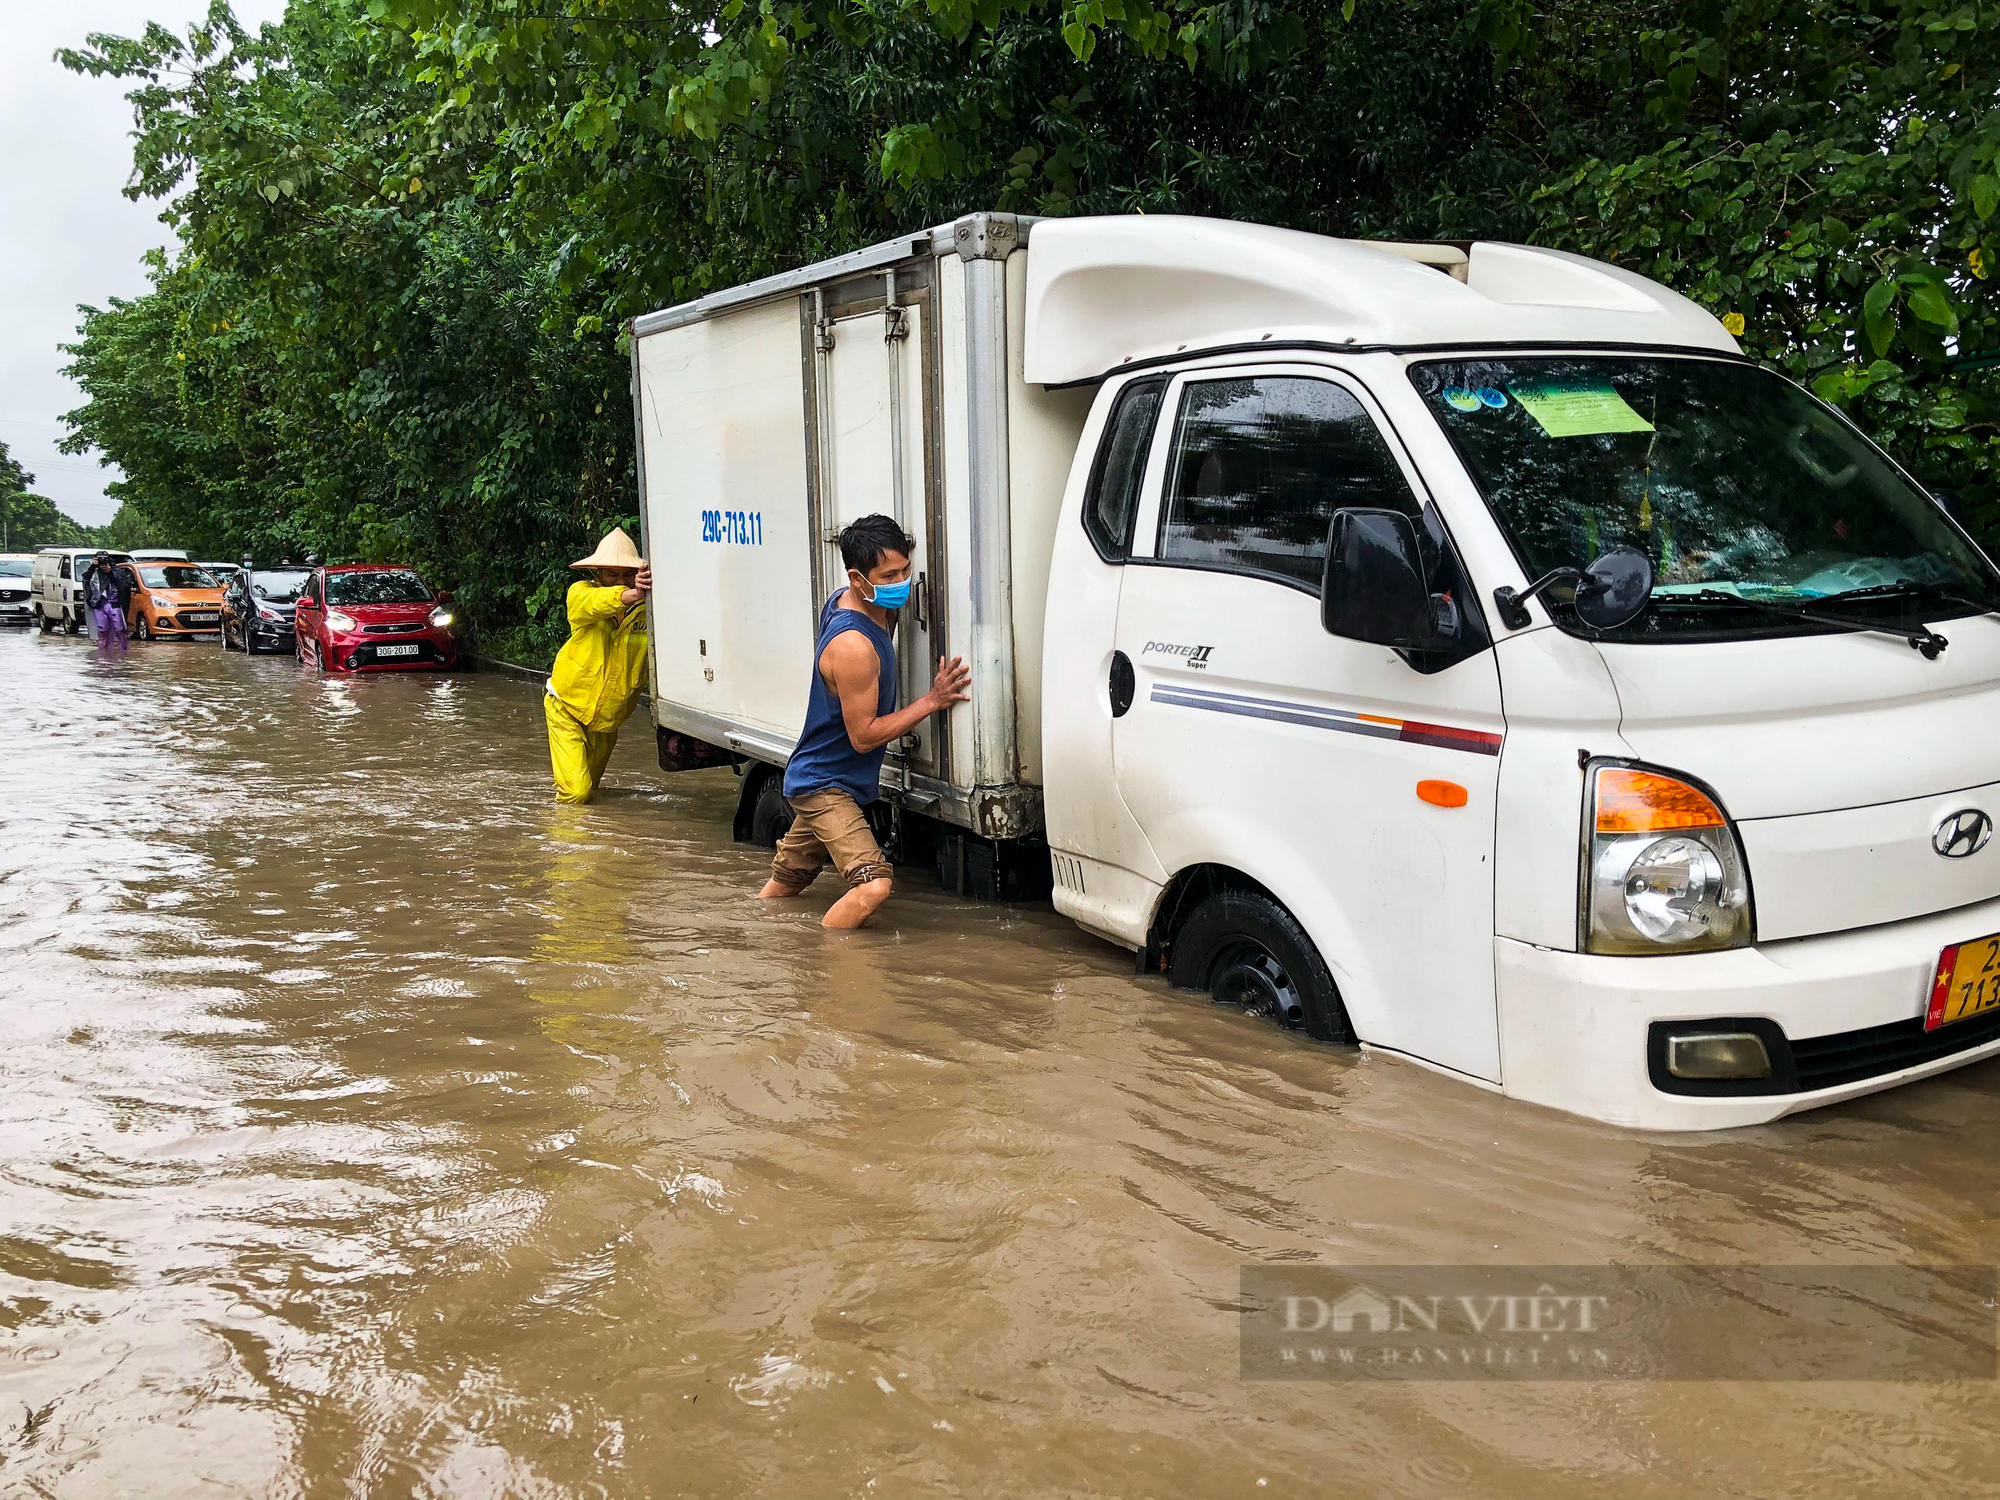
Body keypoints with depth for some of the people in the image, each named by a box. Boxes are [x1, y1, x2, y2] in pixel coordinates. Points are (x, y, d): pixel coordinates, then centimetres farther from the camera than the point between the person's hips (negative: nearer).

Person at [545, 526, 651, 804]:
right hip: (567, 706, -3)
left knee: (590, 787, 20)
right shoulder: (580, 593, -14)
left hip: (608, 715, 3)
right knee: (576, 794, -9)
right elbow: (594, 603, -39)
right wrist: (632, 595, -60)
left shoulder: (647, 610, -12)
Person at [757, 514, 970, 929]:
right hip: (824, 787, -10)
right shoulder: (852, 645, -28)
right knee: (874, 886, -26)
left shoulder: (843, 602, 0)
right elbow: (863, 736, -21)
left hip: (815, 781, 10)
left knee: (784, 886, 21)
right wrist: (932, 701, -18)